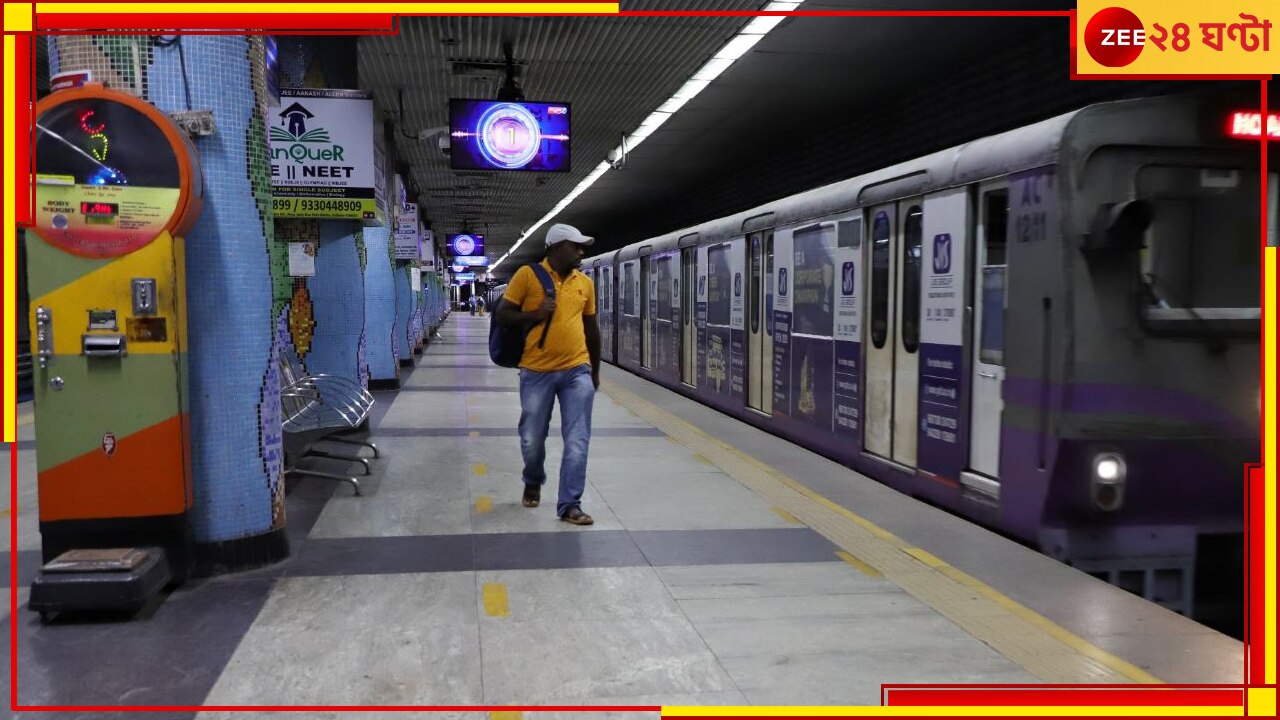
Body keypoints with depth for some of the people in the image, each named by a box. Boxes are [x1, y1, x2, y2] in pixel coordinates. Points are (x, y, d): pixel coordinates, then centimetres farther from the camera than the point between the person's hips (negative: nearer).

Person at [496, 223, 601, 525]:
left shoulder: (585, 283, 8)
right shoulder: (527, 275, -3)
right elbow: (502, 314, -1)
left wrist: (595, 370, 20)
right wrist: (536, 315, -16)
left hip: (577, 372, 2)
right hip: (537, 372, -2)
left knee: (577, 441, -4)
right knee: (532, 439, 10)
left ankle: (569, 505, 3)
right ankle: (533, 482, 40)